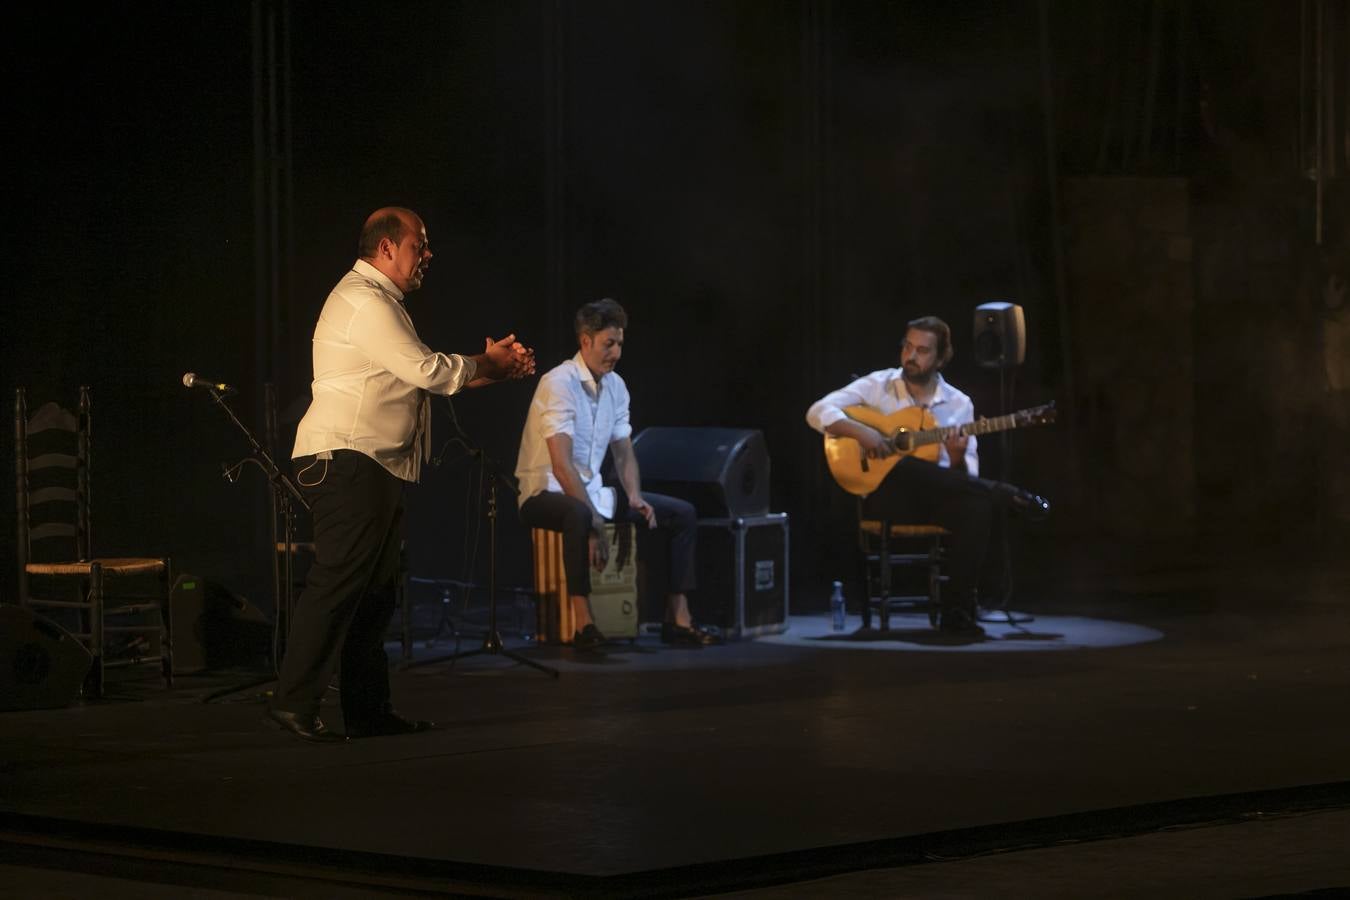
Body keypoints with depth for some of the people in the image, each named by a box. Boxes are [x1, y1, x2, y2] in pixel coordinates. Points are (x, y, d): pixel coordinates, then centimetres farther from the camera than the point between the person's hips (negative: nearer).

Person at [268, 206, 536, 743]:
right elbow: (427, 371, -16)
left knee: (375, 591, 11)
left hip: (377, 468, 11)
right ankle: (295, 703, -14)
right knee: (337, 583, -14)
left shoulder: (381, 302, 23)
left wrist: (497, 368, 14)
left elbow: (425, 376, 23)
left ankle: (368, 710, 14)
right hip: (345, 461, -11)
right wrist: (486, 364, 0)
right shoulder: (363, 302, -12)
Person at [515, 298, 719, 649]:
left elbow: (624, 452, 14)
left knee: (682, 513, 1)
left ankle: (677, 619, -2)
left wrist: (635, 497, -7)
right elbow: (561, 464, -25)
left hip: (591, 490, 9)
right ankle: (584, 625, -40)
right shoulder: (559, 383, -18)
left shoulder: (616, 386, 8)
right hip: (546, 494, -9)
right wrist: (594, 520, -29)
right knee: (578, 515, -43)